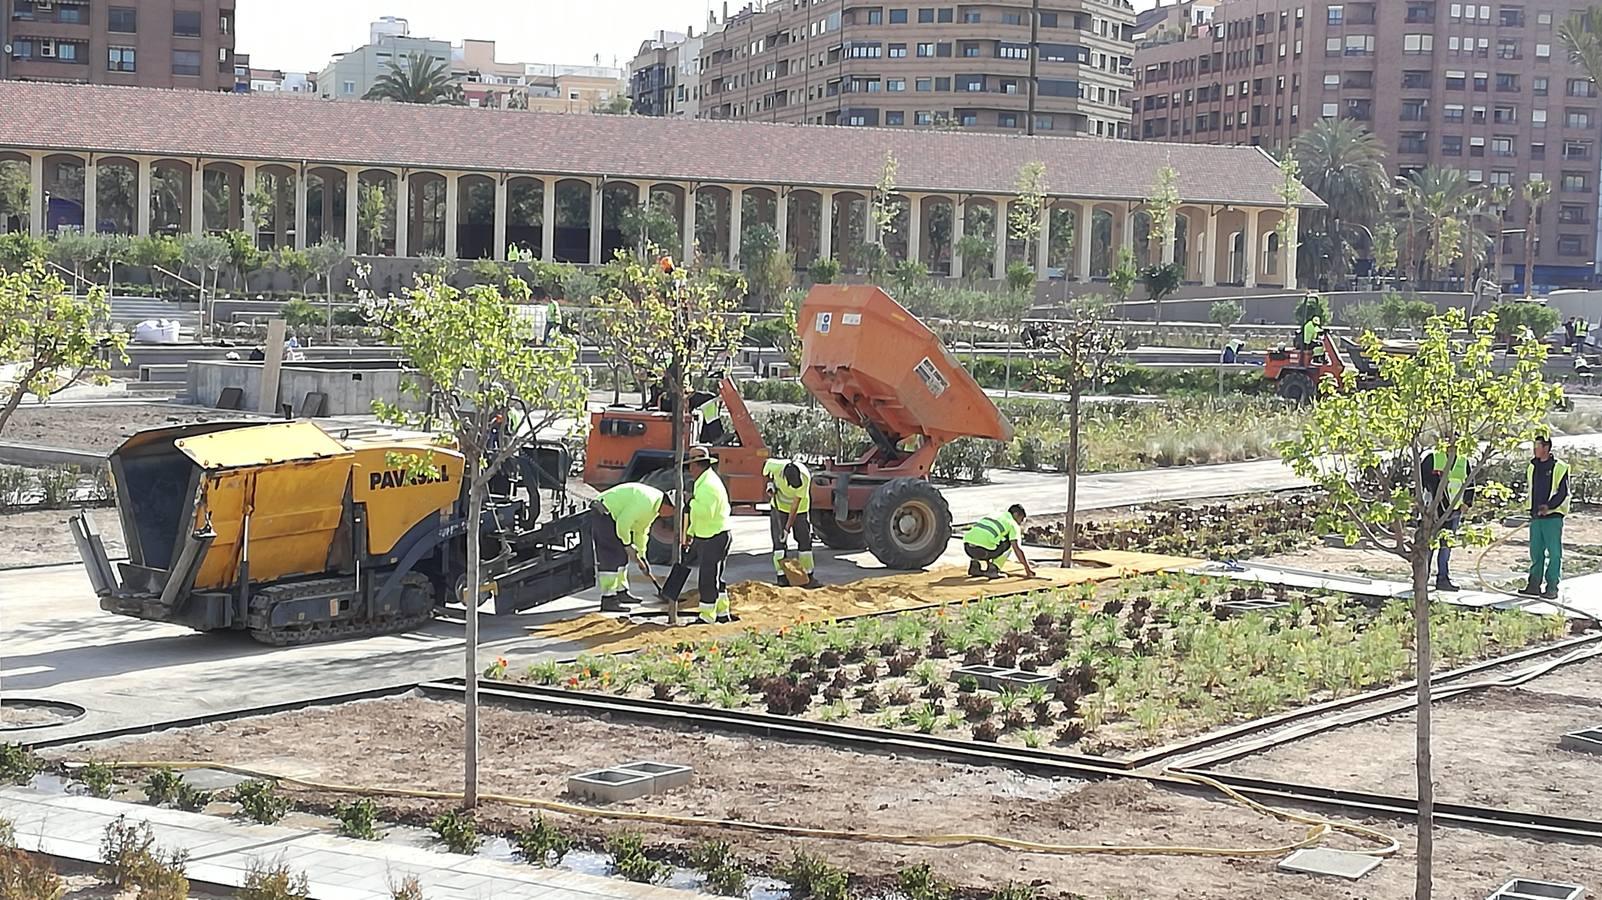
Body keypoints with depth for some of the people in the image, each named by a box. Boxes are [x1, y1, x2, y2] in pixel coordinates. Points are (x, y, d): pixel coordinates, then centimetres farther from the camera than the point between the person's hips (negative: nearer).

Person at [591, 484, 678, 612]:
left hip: (611, 517, 11)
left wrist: (641, 557, 19)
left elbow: (641, 531, 20)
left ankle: (621, 592, 27)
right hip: (603, 514, -11)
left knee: (621, 556, 16)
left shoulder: (655, 506, 9)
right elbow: (623, 523, -25)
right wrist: (627, 545, -12)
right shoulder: (646, 501, -24)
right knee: (610, 558, -13)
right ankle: (608, 600, -15)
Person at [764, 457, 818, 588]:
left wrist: (787, 528, -28)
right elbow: (766, 465, 0)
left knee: (804, 540, -2)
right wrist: (770, 482, -14)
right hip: (779, 506, 1)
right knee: (779, 541, -5)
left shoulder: (805, 477, -33)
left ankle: (808, 575, 8)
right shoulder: (775, 466, -30)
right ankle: (781, 575, 0)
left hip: (799, 509, -1)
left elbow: (795, 505, -30)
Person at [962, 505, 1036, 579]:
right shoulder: (1013, 524, 12)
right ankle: (993, 569, 5)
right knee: (1009, 543, 16)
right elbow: (1017, 549, 1)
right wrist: (1028, 570, 7)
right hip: (982, 551, -7)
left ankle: (974, 564, 16)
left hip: (967, 548, 7)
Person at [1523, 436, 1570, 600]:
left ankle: (1552, 588, 0)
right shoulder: (1534, 466, 14)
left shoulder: (1559, 467, -6)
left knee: (1554, 553, -2)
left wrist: (1549, 506, -21)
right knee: (1536, 552, 8)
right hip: (1536, 517, 6)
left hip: (1553, 517, -6)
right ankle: (1533, 585, 12)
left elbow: (1563, 493, -9)